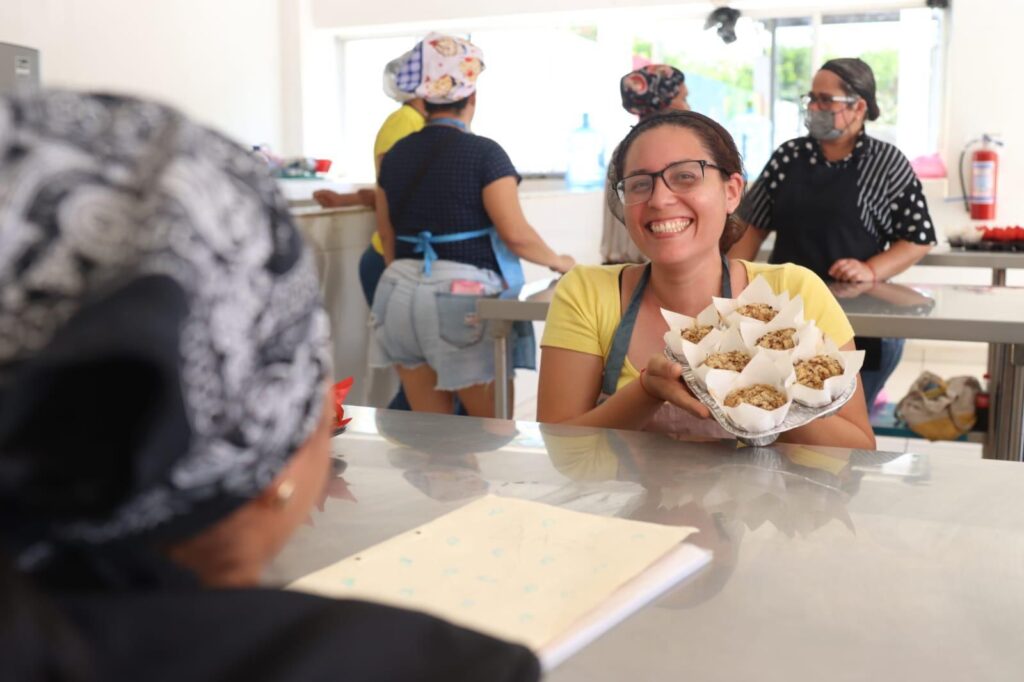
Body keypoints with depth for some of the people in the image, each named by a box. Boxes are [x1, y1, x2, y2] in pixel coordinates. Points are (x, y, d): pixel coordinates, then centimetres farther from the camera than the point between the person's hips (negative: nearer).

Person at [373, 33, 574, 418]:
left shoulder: (395, 154, 9)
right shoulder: (484, 153, -7)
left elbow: (388, 237, 14)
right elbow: (515, 234, -13)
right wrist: (558, 261, 5)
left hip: (400, 295, 6)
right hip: (462, 297, -6)